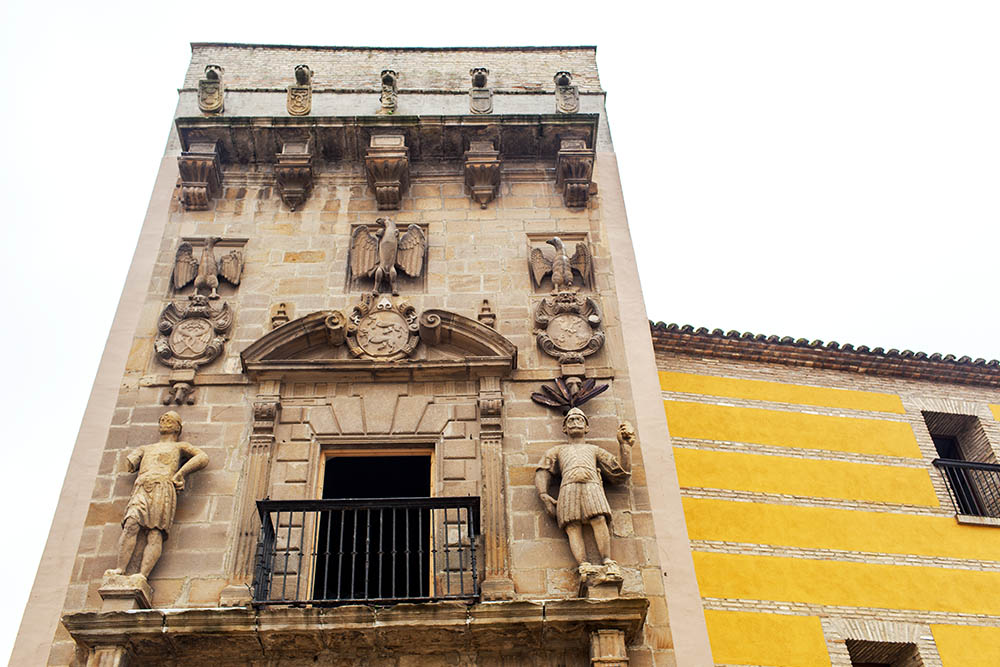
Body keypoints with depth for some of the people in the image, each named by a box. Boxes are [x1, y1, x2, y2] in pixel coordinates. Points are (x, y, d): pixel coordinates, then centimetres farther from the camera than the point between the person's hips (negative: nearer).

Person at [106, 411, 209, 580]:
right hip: (141, 490, 3)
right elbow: (128, 463, 25)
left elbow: (203, 458, 11)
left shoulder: (180, 447, 30)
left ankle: (142, 576, -42)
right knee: (131, 525, -27)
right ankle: (120, 570, -36)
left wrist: (180, 473, 2)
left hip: (164, 487, -3)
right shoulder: (145, 448, 40)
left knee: (155, 534, -26)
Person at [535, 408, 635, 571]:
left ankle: (608, 562, -41)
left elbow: (621, 475, 28)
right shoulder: (558, 450, 37)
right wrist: (544, 496, -1)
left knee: (599, 520, -29)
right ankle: (584, 565, -43)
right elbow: (542, 472, 19)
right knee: (573, 527, -26)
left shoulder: (595, 450, 37)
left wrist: (625, 445, 27)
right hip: (568, 487, 0)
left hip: (592, 486, 0)